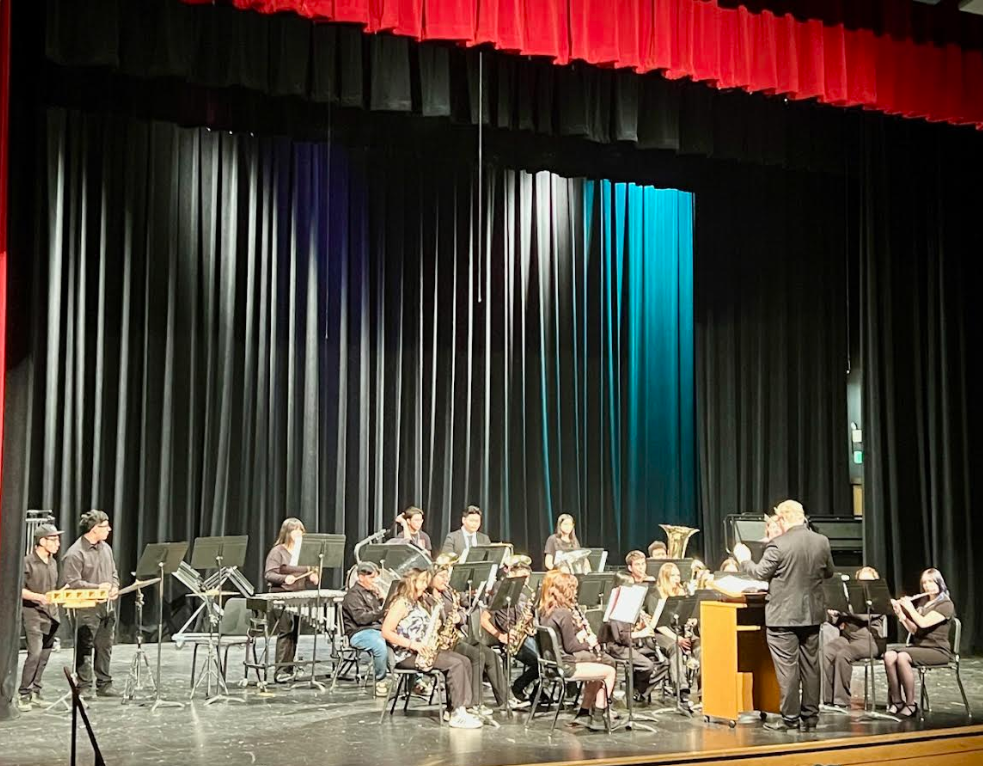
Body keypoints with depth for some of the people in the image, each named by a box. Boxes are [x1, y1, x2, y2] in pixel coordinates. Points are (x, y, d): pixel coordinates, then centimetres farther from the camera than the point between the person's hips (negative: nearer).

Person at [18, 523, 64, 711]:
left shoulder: (53, 562, 13)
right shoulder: (28, 562, -10)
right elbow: (20, 589, -13)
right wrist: (39, 597, -24)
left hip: (51, 614, 7)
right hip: (33, 613, -7)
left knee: (44, 655, 7)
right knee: (35, 653, -16)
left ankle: (35, 692, 17)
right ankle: (23, 694, -7)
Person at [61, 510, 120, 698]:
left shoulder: (106, 548, 12)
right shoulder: (75, 553, -13)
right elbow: (72, 582, -17)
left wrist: (115, 587, 0)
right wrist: (97, 587, -18)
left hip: (107, 607, 7)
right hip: (87, 609, -7)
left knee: (105, 647, 11)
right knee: (85, 649, 0)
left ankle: (104, 684, 18)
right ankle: (84, 687, 7)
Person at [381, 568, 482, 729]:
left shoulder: (419, 604, 19)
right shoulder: (401, 603, -9)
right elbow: (386, 632, -17)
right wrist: (412, 644, -23)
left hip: (423, 651, 9)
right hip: (407, 655, -9)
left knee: (464, 661, -7)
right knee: (455, 664, -22)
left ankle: (460, 708, -13)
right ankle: (458, 715, -24)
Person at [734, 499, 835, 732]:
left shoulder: (778, 545, -16)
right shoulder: (822, 542, 1)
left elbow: (760, 573, -9)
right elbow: (829, 573, 14)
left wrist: (744, 559, 8)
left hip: (784, 616, -5)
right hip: (812, 614, 5)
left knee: (787, 667, 0)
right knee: (810, 665, 11)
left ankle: (790, 718, 3)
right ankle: (810, 716, 16)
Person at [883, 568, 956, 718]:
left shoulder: (946, 604, -6)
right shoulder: (923, 604, 20)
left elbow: (923, 623, -19)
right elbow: (913, 630, 14)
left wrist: (909, 607, -6)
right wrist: (900, 613, 3)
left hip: (938, 650, -7)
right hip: (918, 646, 7)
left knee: (902, 657, -33)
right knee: (889, 656, -23)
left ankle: (911, 704, -24)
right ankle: (897, 701, -19)